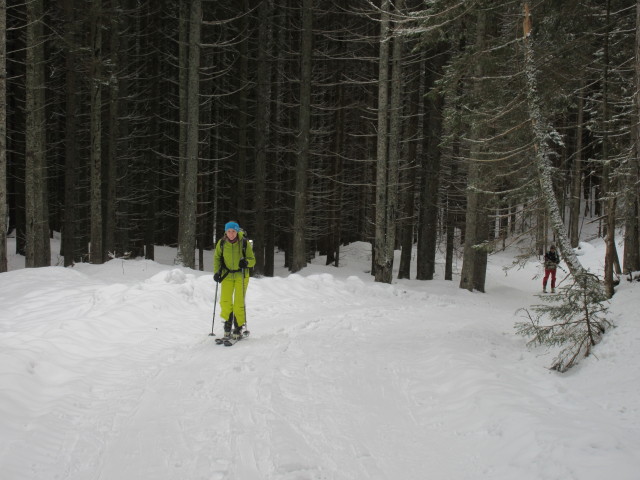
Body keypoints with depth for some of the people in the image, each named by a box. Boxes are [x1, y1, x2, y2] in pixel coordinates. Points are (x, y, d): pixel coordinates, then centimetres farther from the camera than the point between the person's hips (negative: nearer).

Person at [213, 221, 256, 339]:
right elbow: (217, 258, 8)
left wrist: (246, 262, -26)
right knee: (225, 302, -6)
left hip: (241, 275, -2)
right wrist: (216, 272, -5)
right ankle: (228, 321, 20)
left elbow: (252, 260, -4)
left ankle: (239, 327, 12)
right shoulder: (221, 243, -6)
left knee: (239, 303, -4)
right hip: (227, 275, 2)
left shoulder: (244, 243, -12)